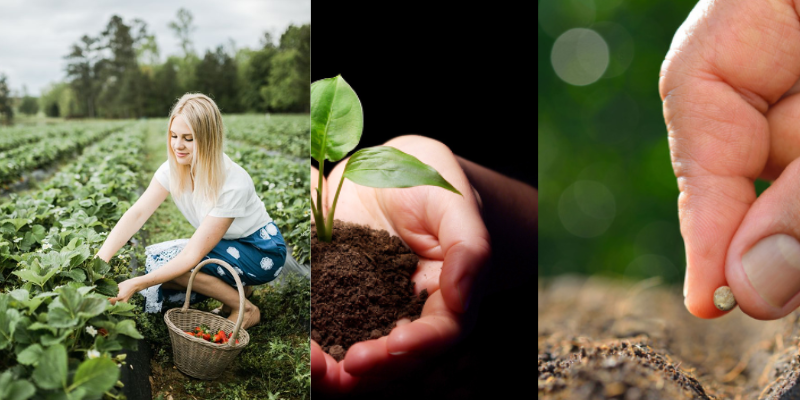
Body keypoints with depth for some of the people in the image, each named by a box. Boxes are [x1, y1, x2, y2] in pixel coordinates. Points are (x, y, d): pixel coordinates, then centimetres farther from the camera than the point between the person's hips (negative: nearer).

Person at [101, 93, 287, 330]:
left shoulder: (233, 184, -32)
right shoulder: (173, 168, -12)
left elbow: (193, 254, -33)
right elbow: (137, 214, -19)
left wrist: (136, 284, -39)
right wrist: (100, 260, -33)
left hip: (261, 252, -7)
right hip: (226, 245, 7)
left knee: (166, 260, -23)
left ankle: (245, 309, -9)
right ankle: (233, 287, 6)